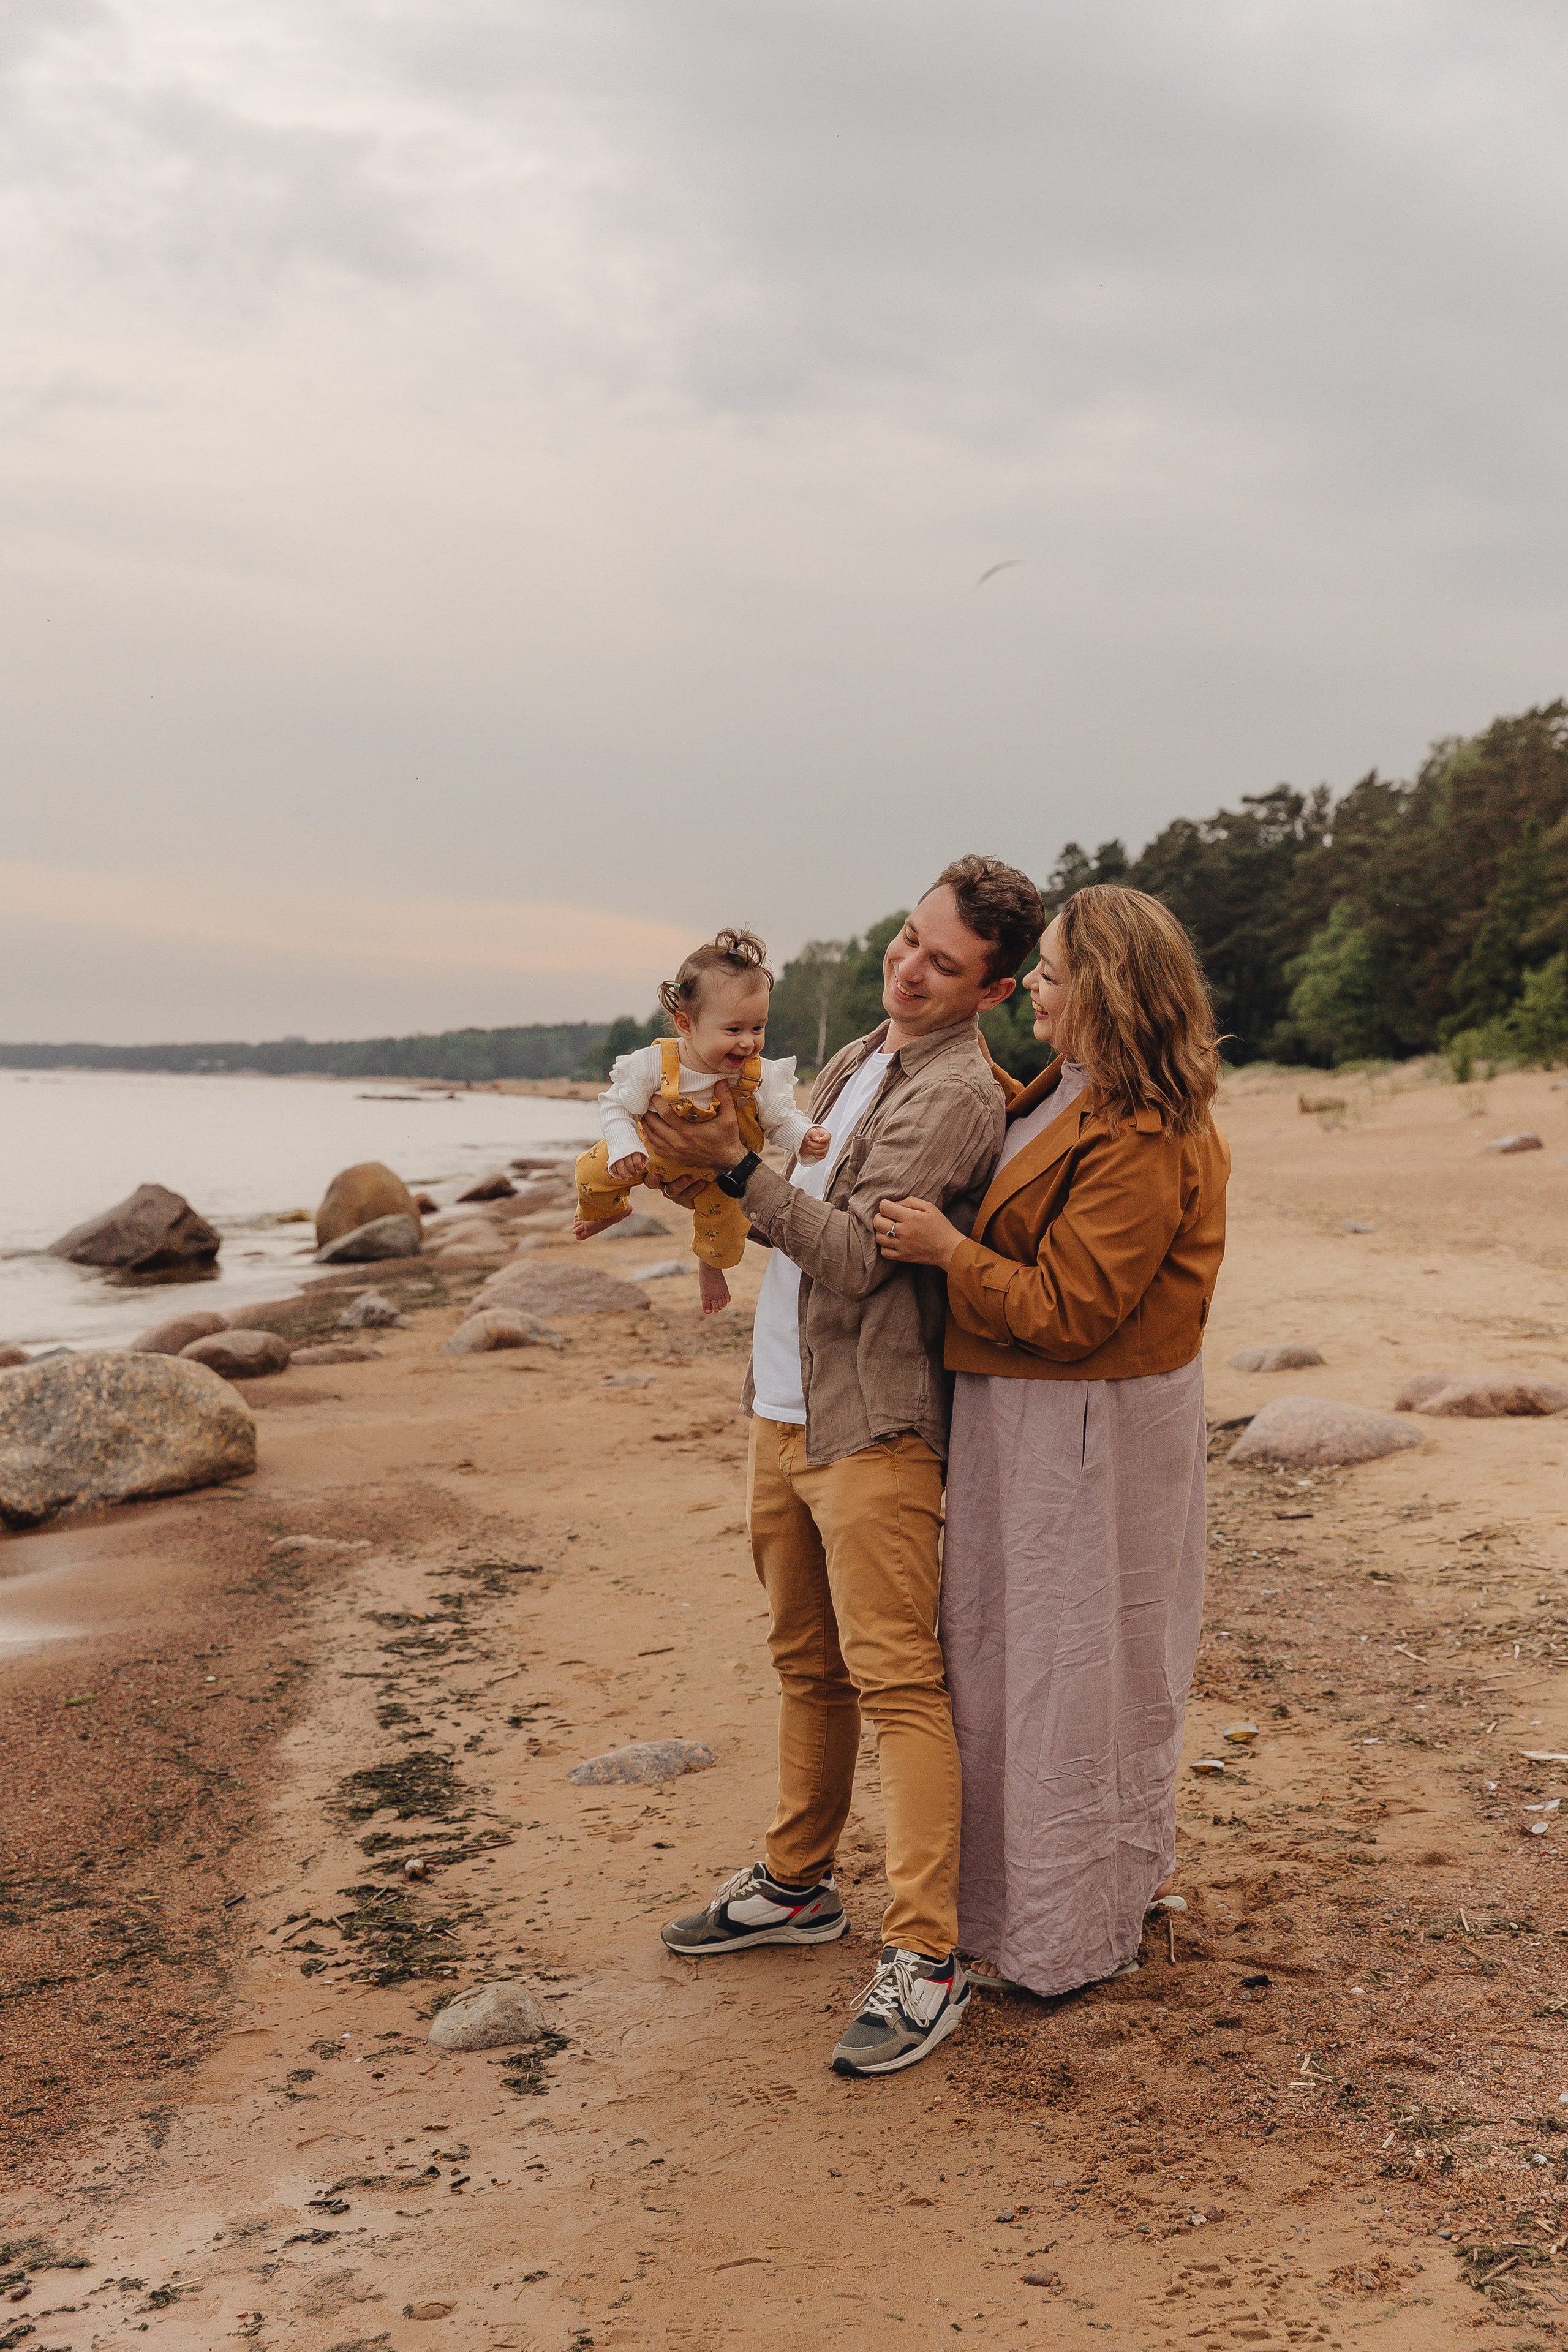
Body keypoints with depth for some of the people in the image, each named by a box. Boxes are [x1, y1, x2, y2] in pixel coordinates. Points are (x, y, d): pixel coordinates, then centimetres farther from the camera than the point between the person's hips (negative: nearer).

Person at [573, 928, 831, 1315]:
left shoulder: (762, 1077, -33)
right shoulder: (653, 1065, -37)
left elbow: (781, 1121, -19)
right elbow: (616, 1105, -23)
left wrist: (804, 1138, -40)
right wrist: (623, 1147, -40)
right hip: (653, 1155, 0)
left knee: (725, 1237, 1)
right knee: (593, 1172, 2)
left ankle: (709, 1263, 42)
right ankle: (610, 1210, 41)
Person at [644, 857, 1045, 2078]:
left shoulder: (957, 1093, -15)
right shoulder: (861, 1060, 15)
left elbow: (857, 1256, -21)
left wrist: (736, 1163, -25)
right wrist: (724, 1153, 6)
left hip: (872, 1430, -9)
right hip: (784, 1414, 9)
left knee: (896, 1679, -9)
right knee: (808, 1664, 18)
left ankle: (925, 1957, -5)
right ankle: (799, 1884, 32)